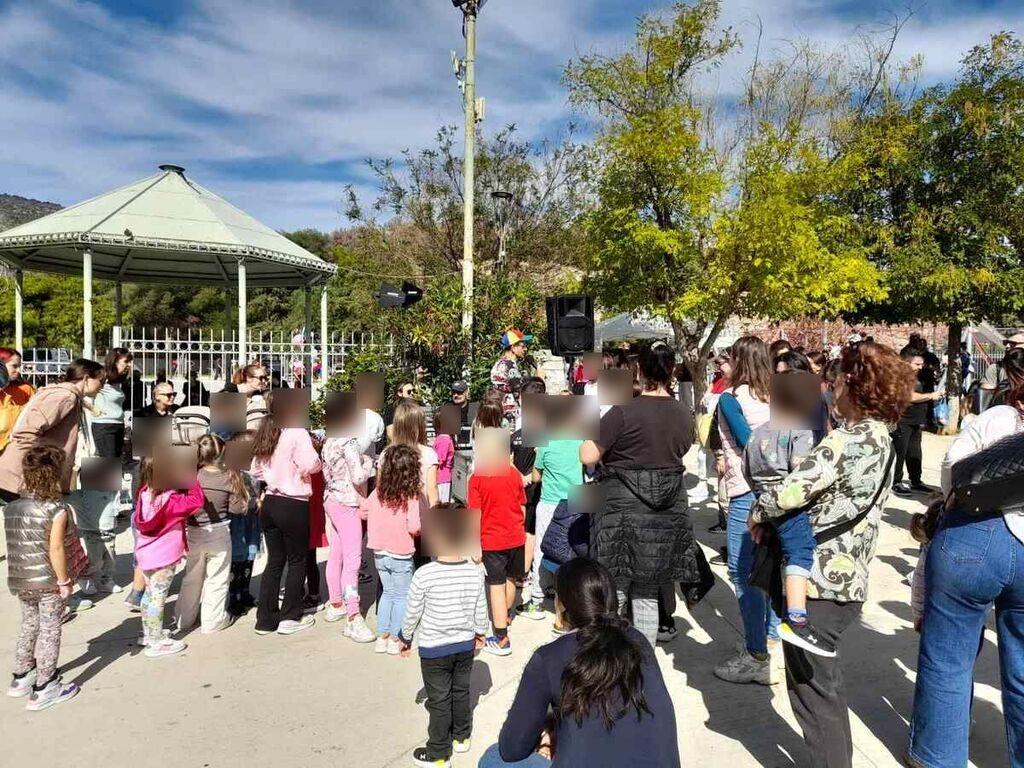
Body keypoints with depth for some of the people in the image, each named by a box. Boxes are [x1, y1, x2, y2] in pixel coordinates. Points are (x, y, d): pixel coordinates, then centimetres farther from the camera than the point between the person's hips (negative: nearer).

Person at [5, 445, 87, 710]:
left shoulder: (11, 507, 1)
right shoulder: (57, 509, -19)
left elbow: (15, 545, 4)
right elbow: (56, 549, -20)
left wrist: (23, 573, 14)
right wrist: (64, 581, -12)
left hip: (19, 582, 6)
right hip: (48, 582, -6)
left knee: (29, 625, 23)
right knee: (49, 632, 6)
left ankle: (21, 677, 36)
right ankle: (44, 690, 14)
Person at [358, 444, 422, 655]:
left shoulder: (378, 493, -2)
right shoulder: (411, 497, -18)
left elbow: (363, 512, 9)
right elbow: (414, 527, -24)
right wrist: (423, 525, -3)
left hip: (379, 553, 5)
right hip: (401, 555, -5)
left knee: (387, 592, 20)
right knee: (401, 596, 11)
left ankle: (382, 637, 23)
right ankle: (395, 640, 15)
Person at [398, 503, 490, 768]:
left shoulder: (424, 575, -25)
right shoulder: (475, 572, -14)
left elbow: (412, 613, -13)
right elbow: (481, 610, -3)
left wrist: (405, 638, 5)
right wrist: (480, 632, 17)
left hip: (434, 649, -3)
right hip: (466, 645, 4)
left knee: (439, 701, 12)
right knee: (461, 692, 23)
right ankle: (462, 737, 42)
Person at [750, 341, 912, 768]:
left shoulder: (850, 440, -20)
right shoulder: (883, 441, 10)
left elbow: (790, 492, -26)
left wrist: (757, 512, -7)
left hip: (818, 580, -9)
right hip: (849, 579, 9)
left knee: (811, 688, 6)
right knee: (827, 682, 23)